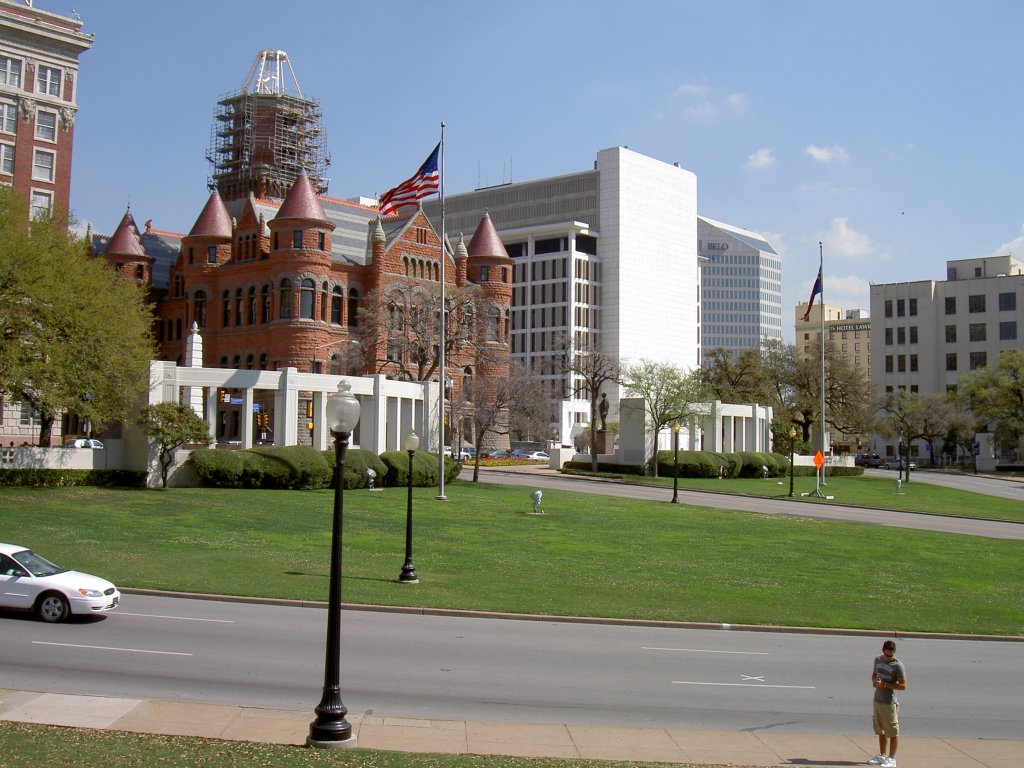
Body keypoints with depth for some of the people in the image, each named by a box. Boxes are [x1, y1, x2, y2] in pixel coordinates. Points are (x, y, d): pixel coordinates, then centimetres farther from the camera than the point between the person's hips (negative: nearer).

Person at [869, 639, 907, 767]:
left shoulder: (898, 665, -14)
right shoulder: (878, 659, 6)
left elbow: (903, 685, -16)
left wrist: (885, 685, -21)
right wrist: (874, 681, -4)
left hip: (889, 703, -7)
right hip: (877, 700, 7)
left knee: (892, 732, 0)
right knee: (881, 730, 17)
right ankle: (882, 756, 29)